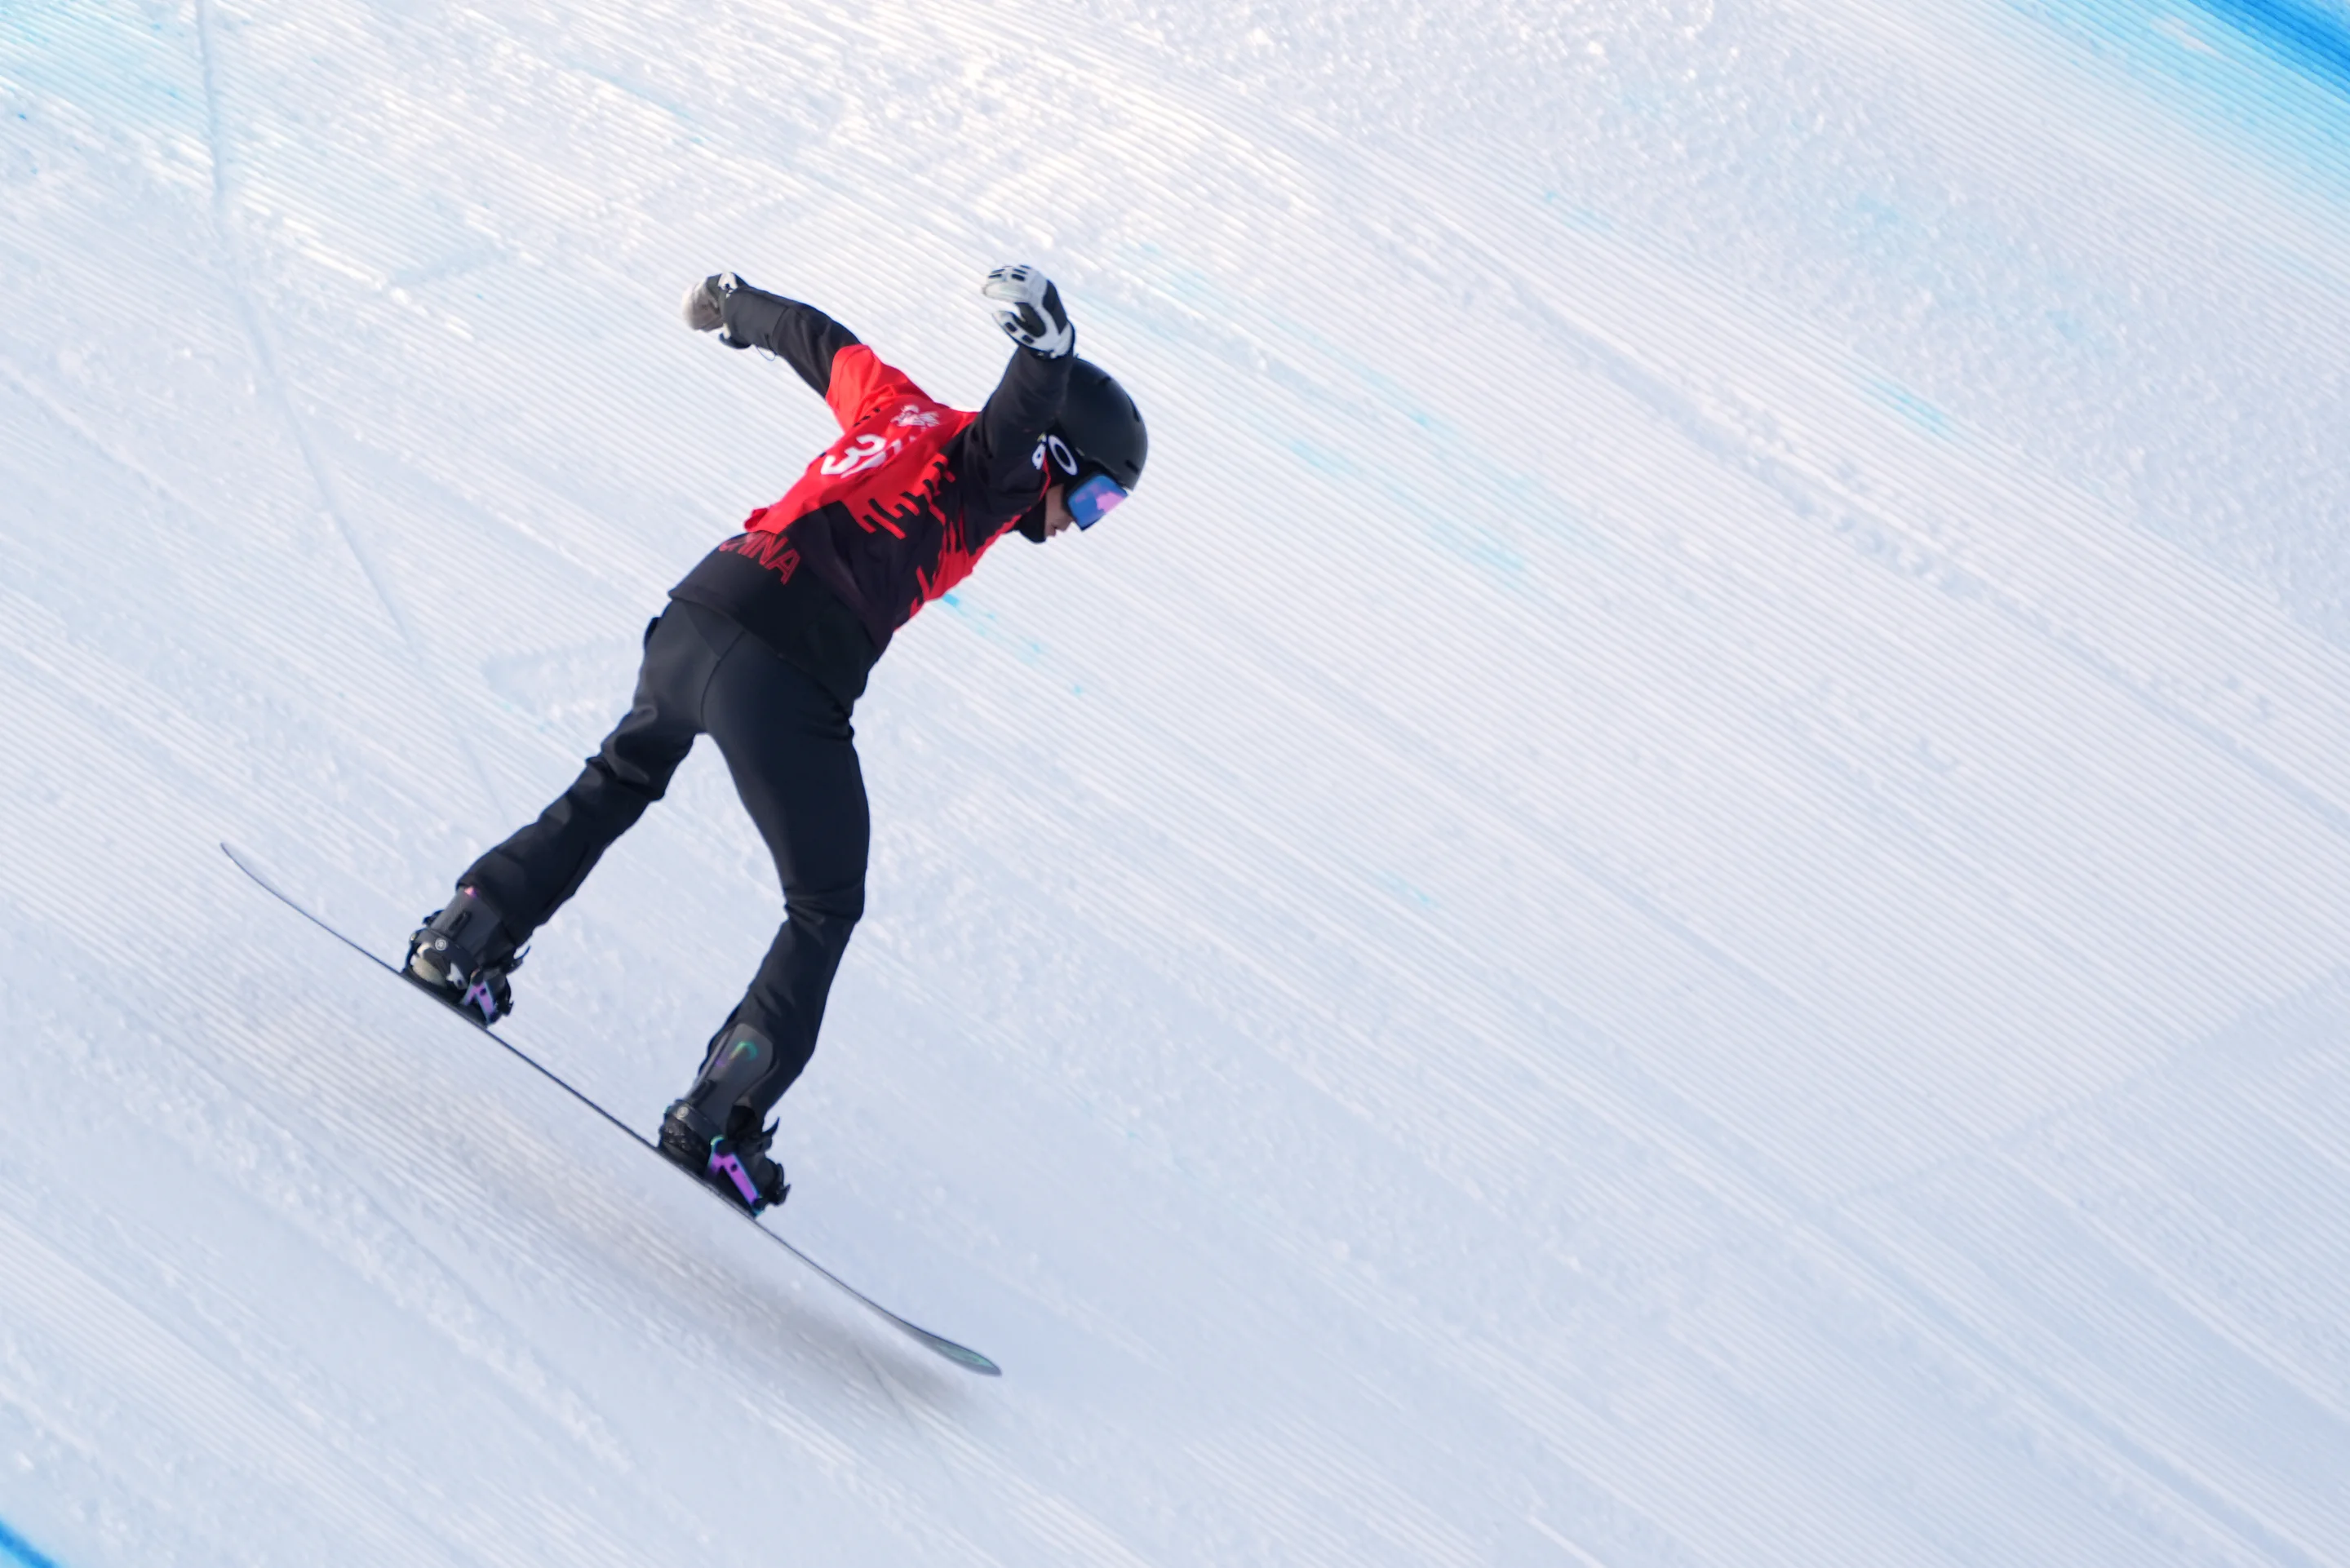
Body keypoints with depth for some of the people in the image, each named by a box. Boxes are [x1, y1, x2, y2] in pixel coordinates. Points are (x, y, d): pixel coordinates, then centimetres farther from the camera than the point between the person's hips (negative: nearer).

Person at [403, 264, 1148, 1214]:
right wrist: (1046, 342, -43)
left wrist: (736, 308, 55)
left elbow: (813, 338, 37)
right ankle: (720, 1118, 5)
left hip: (691, 618, 7)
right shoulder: (984, 468, -1)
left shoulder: (903, 409, 20)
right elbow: (1026, 412, -24)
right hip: (781, 679, -7)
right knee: (825, 910, 10)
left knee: (620, 780, 36)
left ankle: (463, 942, 40)